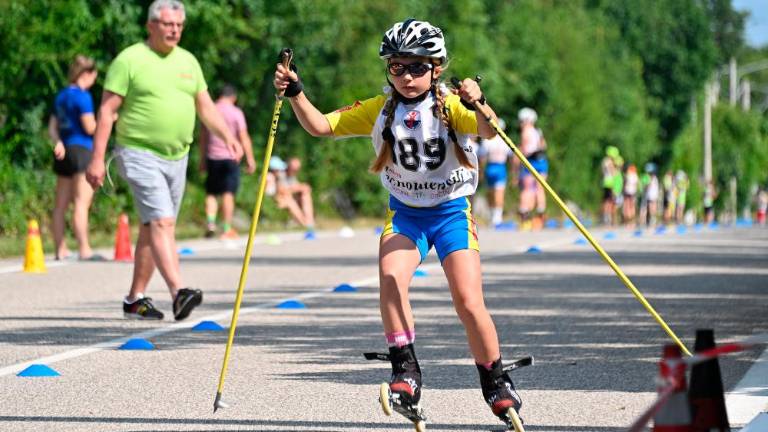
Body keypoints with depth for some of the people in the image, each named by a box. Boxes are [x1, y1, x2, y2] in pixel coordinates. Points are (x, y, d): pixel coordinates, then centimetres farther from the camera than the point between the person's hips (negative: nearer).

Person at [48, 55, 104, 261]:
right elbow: (90, 127, -13)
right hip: (81, 149, -8)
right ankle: (84, 250, -14)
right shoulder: (83, 96, -10)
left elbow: (53, 127, 13)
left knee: (61, 204, 8)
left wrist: (58, 142, -3)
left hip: (64, 151, 8)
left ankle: (60, 249, 11)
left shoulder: (61, 96, 15)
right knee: (81, 203, -10)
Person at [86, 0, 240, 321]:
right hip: (140, 154, -7)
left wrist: (227, 135, -1)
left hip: (177, 158, 7)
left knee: (152, 228, 11)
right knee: (162, 222, -19)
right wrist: (97, 158, -12)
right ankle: (178, 293, -30)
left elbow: (206, 107, 17)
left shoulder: (188, 61, 13)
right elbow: (107, 111, -7)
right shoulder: (130, 60, -6)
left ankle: (135, 299, 19)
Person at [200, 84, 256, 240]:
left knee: (211, 192, 11)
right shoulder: (236, 113, -5)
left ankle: (210, 223, -6)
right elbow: (244, 137, -9)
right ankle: (226, 229, 0)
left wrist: (202, 158, 19)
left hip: (212, 157, 3)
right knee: (228, 193, 0)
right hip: (231, 157, -3)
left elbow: (203, 137, 11)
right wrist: (250, 159, -5)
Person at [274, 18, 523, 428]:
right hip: (404, 213, 2)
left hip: (452, 212, -2)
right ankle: (406, 371, -15)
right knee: (391, 278, -27)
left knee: (469, 303, -10)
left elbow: (488, 131, -31)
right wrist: (295, 93, -19)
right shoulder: (379, 110, -2)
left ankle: (497, 384, 11)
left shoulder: (450, 105, -13)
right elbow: (321, 125, -3)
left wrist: (478, 103, -52)